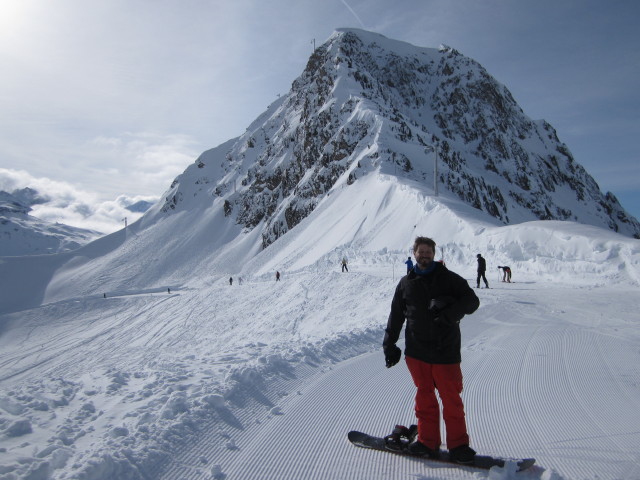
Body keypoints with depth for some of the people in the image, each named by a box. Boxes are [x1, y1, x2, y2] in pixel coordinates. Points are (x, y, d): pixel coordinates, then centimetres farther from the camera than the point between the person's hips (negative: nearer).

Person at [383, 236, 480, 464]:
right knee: (425, 397, 10)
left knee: (451, 398, 5)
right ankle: (428, 442, 24)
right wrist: (389, 344, 12)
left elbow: (472, 301, -5)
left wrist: (449, 312, -23)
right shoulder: (406, 283, 10)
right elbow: (396, 315, 15)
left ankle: (458, 444, 21)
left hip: (445, 350, -2)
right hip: (416, 351, 2)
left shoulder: (448, 278, 2)